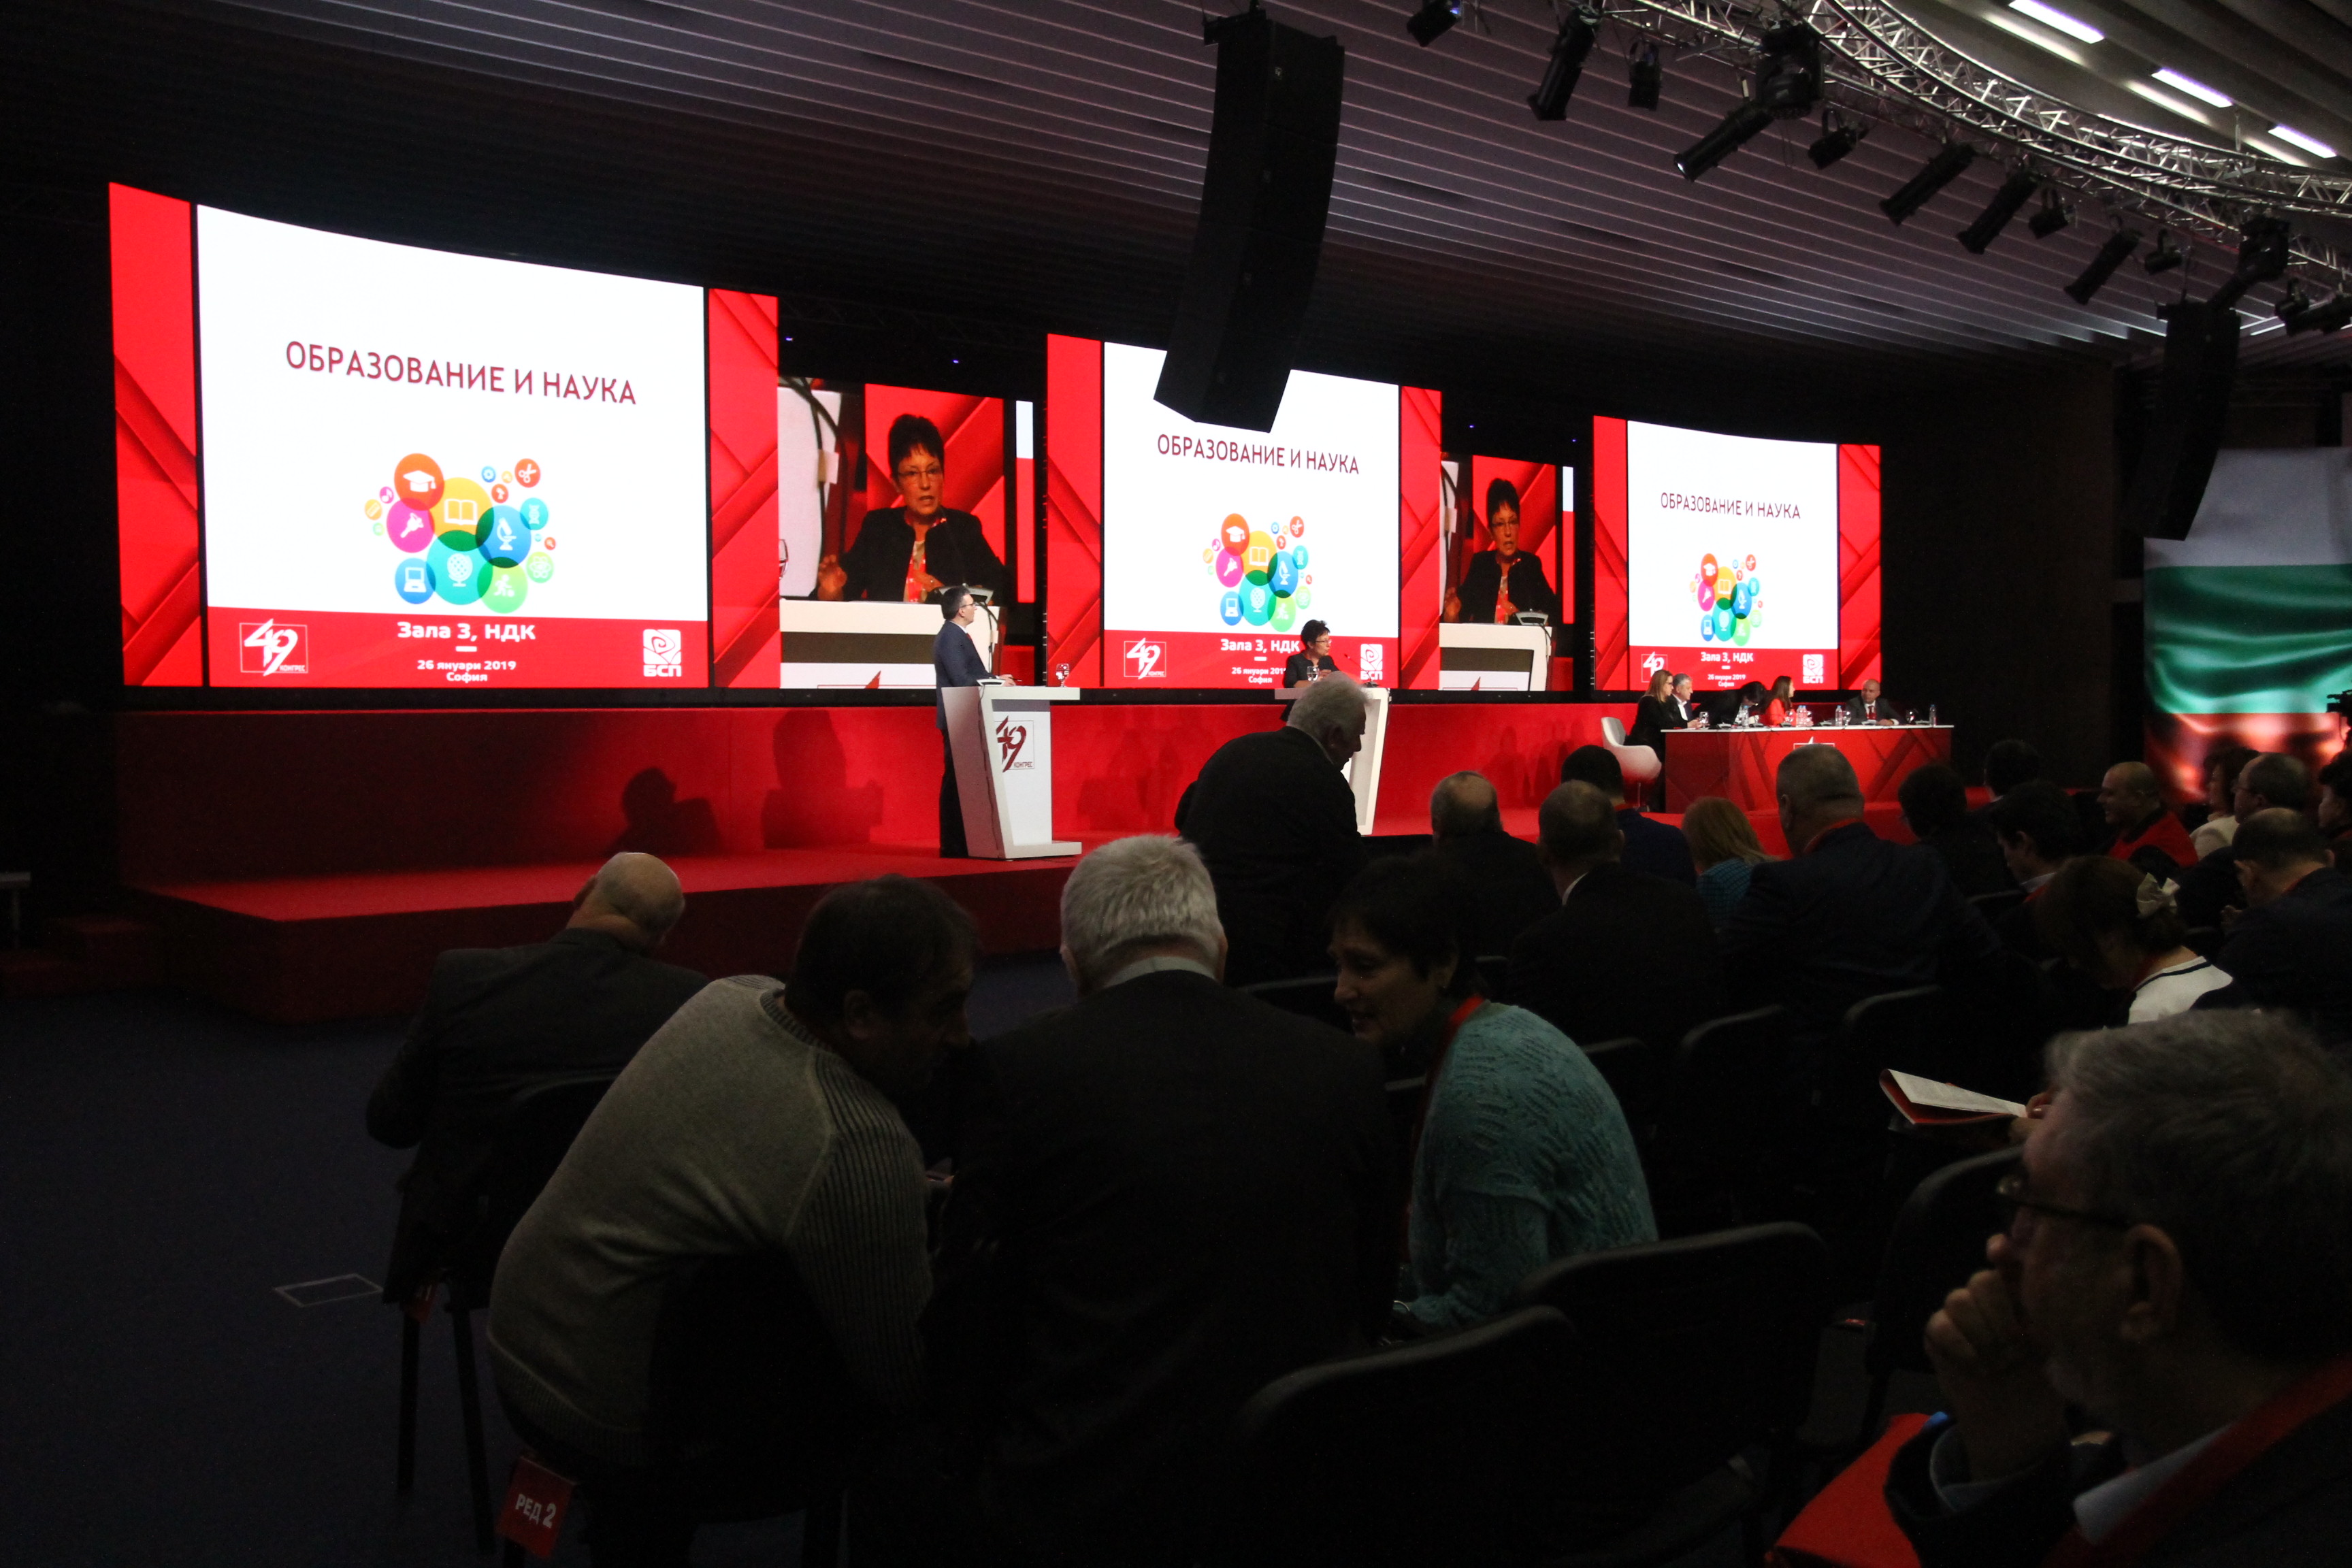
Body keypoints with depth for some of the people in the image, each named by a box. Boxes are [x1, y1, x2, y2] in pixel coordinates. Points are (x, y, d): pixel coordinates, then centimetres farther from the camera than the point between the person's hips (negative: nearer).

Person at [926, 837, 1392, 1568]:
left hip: (1088, 1505, -3)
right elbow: (1371, 1297, 11)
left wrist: (985, 1459, 16)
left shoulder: (1020, 1068, -8)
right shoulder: (1345, 1067, 1)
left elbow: (964, 1309, 0)